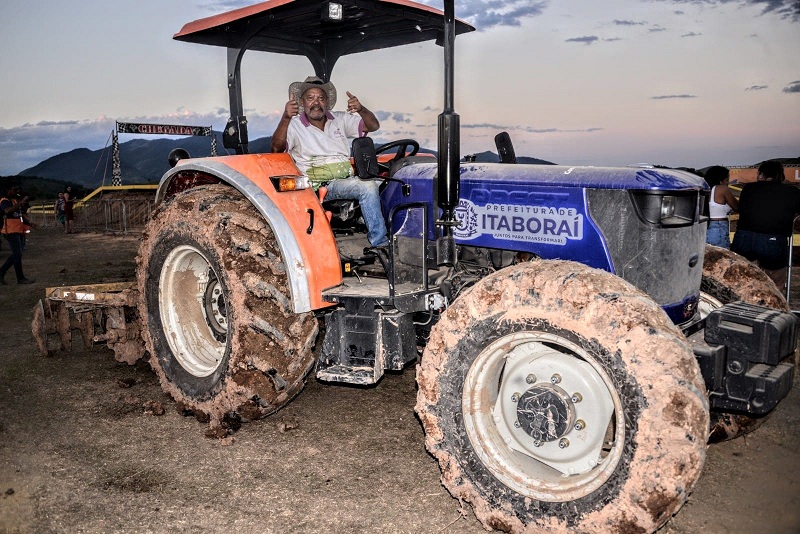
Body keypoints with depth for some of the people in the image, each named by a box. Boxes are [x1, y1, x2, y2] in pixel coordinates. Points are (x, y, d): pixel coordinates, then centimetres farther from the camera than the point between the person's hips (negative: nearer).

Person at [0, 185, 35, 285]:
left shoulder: (17, 200, 18)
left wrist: (29, 223, 10)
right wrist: (21, 203, -31)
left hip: (19, 231, 9)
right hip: (11, 231, -9)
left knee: (16, 254, 13)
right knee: (18, 254, -8)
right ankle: (20, 278, -2)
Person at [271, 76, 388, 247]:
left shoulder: (340, 120, 19)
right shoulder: (294, 126, 4)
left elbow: (373, 126, 11)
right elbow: (277, 148, -15)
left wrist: (361, 109, -11)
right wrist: (285, 118, -30)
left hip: (347, 178, 6)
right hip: (319, 186, -6)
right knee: (368, 186, -29)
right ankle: (379, 243, -27)